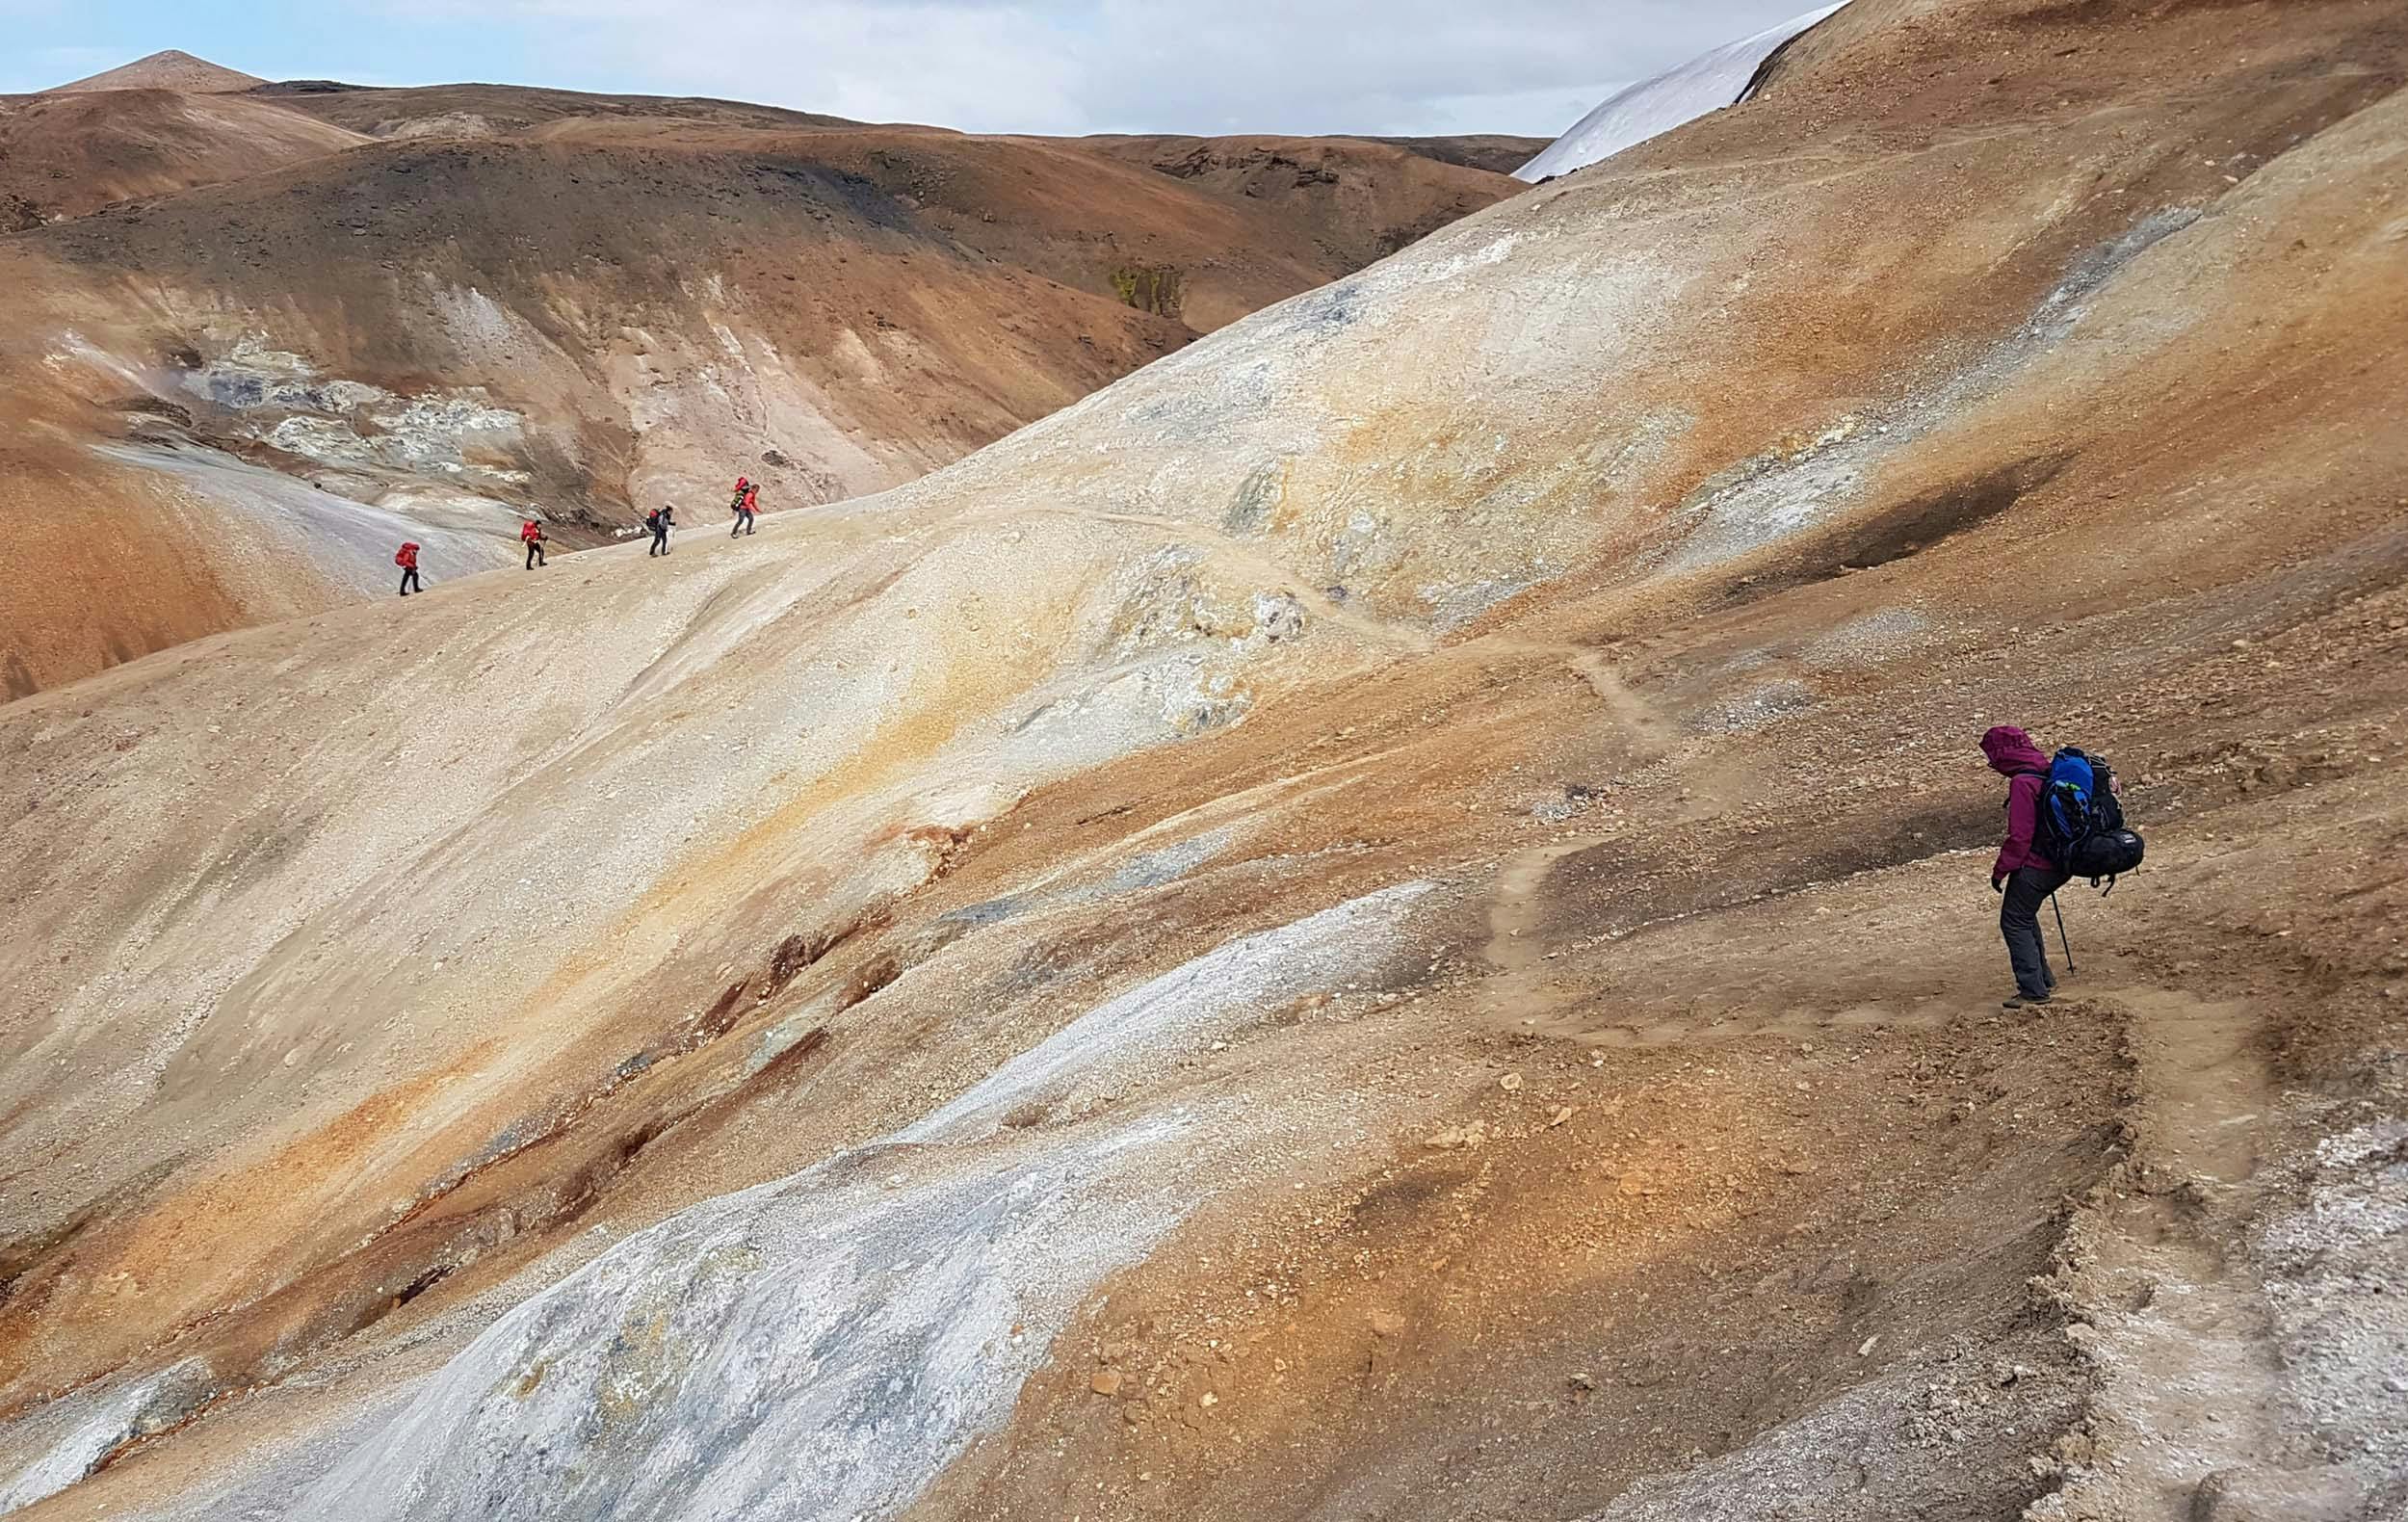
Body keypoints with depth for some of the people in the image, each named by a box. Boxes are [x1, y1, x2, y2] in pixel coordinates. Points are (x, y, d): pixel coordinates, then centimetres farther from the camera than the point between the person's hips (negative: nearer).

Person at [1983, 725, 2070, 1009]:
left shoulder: (2022, 783, -20)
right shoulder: (2047, 772, 8)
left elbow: (2019, 836, -20)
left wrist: (2000, 870, -10)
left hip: (2034, 866, -9)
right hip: (2060, 864, 9)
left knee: (2014, 922, 1)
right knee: (2025, 916, 25)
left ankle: (2033, 989, 0)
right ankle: (2043, 978, 31)